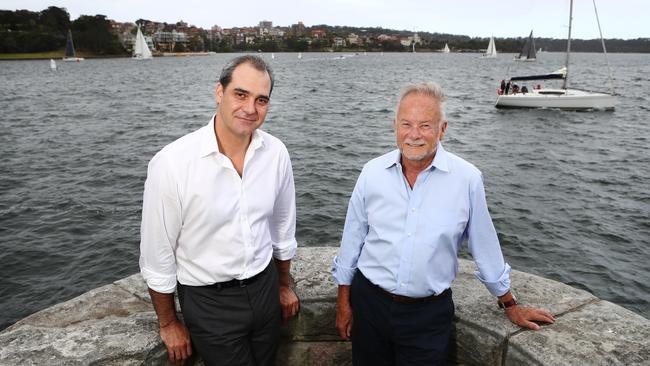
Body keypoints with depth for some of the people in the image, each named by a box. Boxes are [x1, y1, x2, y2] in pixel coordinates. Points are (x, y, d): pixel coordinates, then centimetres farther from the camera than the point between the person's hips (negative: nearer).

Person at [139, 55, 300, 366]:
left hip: (265, 288, 4)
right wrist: (168, 324, 0)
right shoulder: (171, 163, -22)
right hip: (208, 302, -4)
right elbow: (157, 254, -11)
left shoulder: (276, 152, -10)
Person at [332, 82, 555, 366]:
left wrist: (510, 305, 12)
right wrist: (343, 303, 6)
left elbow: (485, 246, 1)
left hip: (430, 314, -1)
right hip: (369, 303, 2)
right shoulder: (372, 172, -6)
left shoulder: (467, 179, -11)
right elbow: (352, 239, 2)